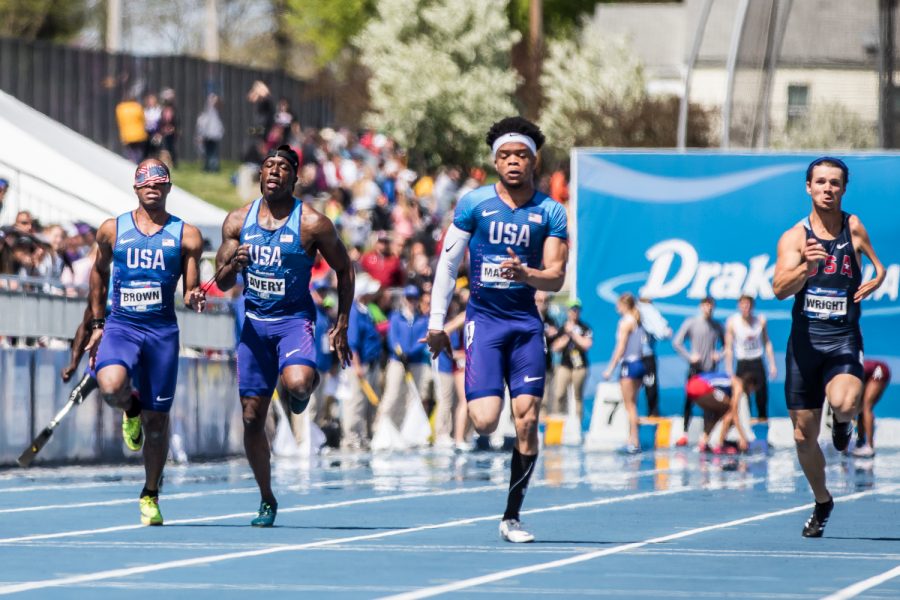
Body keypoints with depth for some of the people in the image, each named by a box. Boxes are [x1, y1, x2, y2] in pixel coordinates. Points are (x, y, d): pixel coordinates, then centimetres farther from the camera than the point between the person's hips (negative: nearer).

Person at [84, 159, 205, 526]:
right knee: (110, 386, -30)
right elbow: (99, 272, 21)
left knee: (157, 419, 3)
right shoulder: (112, 230, 6)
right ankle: (131, 410, 9)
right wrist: (97, 324, 18)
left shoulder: (186, 235, 3)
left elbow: (191, 290, 7)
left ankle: (150, 495, 21)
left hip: (163, 331, 0)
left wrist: (195, 298, -18)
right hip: (120, 326, 0)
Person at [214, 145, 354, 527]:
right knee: (252, 417, 4)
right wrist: (234, 265, -18)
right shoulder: (238, 221, 2)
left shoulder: (312, 223, -9)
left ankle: (308, 383, 7)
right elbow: (222, 283, 5)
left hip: (295, 320, -4)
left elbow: (344, 270, 2)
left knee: (297, 383, -34)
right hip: (254, 323, 4)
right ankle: (267, 501, 19)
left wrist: (341, 326, -1)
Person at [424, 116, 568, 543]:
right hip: (484, 319, -2)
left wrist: (526, 275, -23)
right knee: (485, 421, -16)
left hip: (526, 322, 2)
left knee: (527, 421, -5)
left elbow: (556, 277, -1)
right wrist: (436, 323, 1)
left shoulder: (550, 212, 3)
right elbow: (447, 263, 4)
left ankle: (511, 517, 6)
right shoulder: (474, 204, 0)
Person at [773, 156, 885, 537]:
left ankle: (843, 420, 7)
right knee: (803, 436, 6)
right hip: (804, 341, 1)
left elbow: (879, 265, 18)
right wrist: (807, 266, -34)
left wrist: (876, 280, -5)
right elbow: (780, 289, -16)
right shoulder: (795, 237, -2)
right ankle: (822, 502, 30)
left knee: (843, 402, -32)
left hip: (843, 341, -1)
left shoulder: (854, 228, 1)